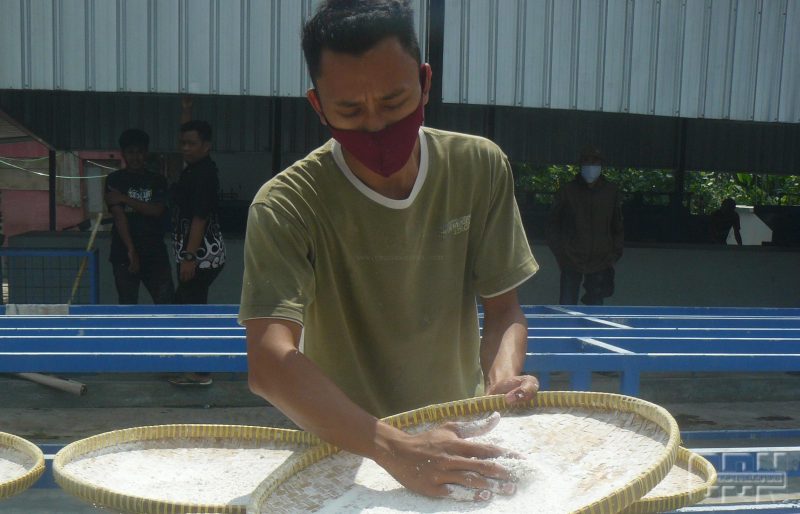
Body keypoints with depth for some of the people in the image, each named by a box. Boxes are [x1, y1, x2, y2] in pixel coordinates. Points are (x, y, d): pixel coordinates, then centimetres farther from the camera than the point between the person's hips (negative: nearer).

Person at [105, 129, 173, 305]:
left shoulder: (157, 181, 8)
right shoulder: (115, 180, 0)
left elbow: (157, 210, -8)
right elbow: (119, 216, -11)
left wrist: (125, 198, -13)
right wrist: (131, 250, -20)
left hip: (156, 253, 2)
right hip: (124, 254, -2)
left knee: (166, 303, -1)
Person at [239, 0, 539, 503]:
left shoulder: (481, 169, -7)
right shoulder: (287, 207, -18)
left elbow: (504, 308, 0)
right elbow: (269, 362, -28)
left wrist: (504, 376, -21)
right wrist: (394, 450, -38)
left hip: (462, 435, 2)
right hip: (348, 447, -2)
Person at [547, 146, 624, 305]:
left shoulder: (612, 192, 2)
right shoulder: (567, 191, -3)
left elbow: (617, 227, 10)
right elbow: (553, 224, 4)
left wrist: (614, 254, 4)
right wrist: (559, 252, -2)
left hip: (600, 263, 2)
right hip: (571, 261, -1)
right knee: (567, 306, 1)